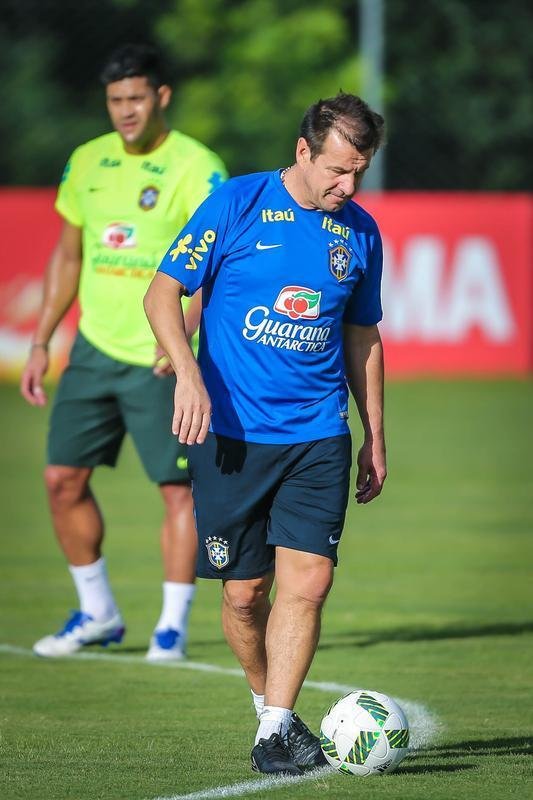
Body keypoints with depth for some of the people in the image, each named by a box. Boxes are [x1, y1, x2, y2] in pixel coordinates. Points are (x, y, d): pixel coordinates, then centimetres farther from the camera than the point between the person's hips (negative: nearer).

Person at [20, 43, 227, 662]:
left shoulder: (195, 167, -9)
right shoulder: (87, 162, 9)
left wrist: (184, 330, -31)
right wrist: (40, 343, 14)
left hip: (162, 357, -6)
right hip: (95, 348, 6)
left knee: (178, 488, -6)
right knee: (63, 478, 4)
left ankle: (173, 626, 3)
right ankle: (97, 614, 18)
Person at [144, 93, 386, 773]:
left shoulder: (360, 232, 8)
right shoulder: (236, 205, -4)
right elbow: (163, 293, -2)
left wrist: (375, 437, 19)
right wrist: (188, 375, -18)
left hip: (318, 436, 2)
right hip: (230, 432, -2)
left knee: (307, 581, -13)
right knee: (243, 593, 2)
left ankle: (274, 731, -10)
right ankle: (269, 703, 25)